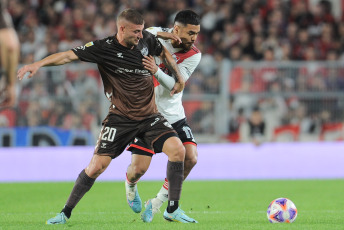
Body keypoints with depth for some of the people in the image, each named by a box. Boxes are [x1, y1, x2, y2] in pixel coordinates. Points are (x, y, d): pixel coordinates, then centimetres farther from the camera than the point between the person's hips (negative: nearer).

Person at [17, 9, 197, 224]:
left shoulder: (146, 39, 0)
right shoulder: (103, 48, -12)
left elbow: (164, 52, 21)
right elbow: (69, 55, -18)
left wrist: (179, 78, 23)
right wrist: (38, 64, -31)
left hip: (149, 115, 3)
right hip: (120, 118, -3)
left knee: (177, 149, -16)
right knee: (97, 166, -11)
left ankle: (173, 210, -3)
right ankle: (66, 212, 7)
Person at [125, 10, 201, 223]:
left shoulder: (194, 55, -8)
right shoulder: (154, 34, -9)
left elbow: (175, 85, -18)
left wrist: (156, 71, -38)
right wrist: (160, 34, -25)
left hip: (174, 115, 3)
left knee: (190, 158, -14)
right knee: (139, 169, -11)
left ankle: (157, 204, 4)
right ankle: (130, 185, 29)